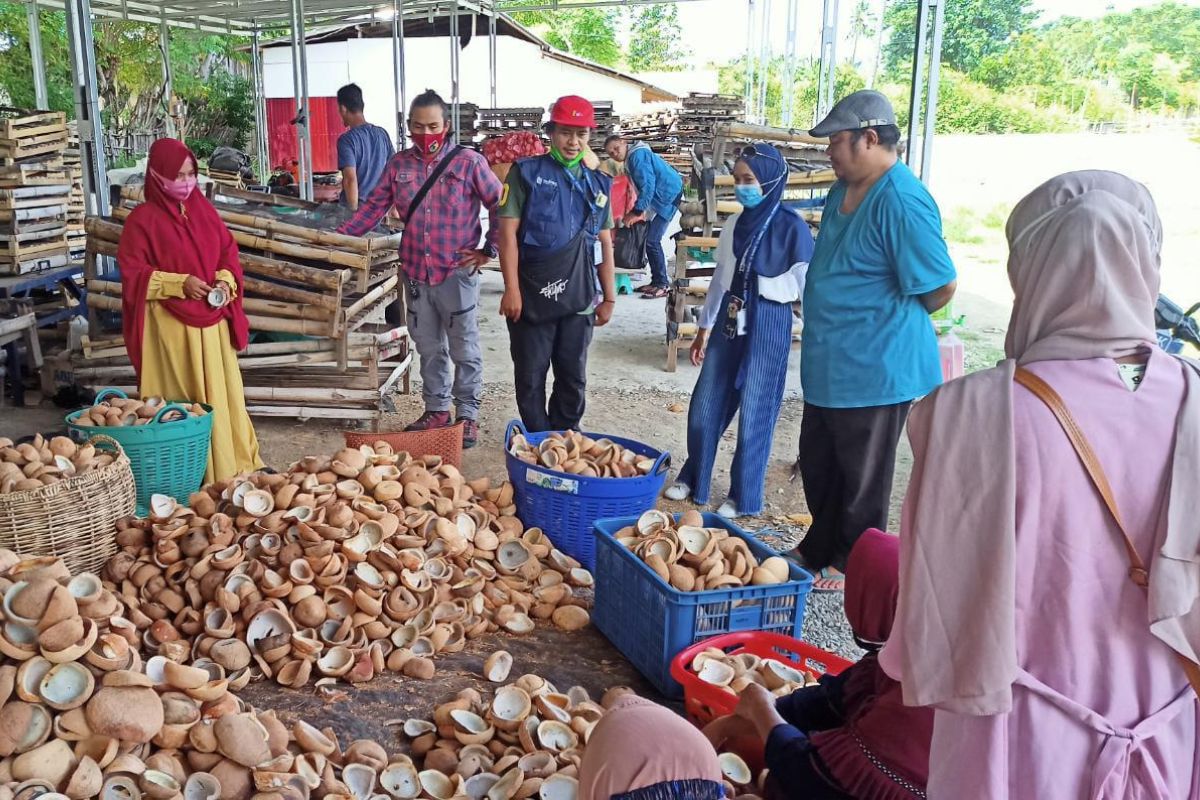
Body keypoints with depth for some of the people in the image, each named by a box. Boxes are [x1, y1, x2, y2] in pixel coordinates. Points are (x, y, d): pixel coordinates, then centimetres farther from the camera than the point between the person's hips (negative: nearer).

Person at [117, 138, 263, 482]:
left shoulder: (204, 209, 9)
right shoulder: (143, 219, -8)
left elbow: (228, 251, 14)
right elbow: (132, 273, -10)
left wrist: (226, 282, -5)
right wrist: (180, 283, -19)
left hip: (212, 319, 5)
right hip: (171, 324, -5)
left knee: (223, 391, 11)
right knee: (183, 398, 0)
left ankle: (235, 462, 22)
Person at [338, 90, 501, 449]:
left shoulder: (469, 162, -5)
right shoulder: (399, 164, 7)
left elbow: (500, 205, -3)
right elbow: (374, 206, 11)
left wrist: (489, 249, -5)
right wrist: (339, 237, 3)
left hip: (457, 272, -4)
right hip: (415, 272, 4)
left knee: (464, 348, 2)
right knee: (428, 347, 13)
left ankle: (467, 415, 13)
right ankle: (436, 409, 26)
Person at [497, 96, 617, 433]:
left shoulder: (597, 184, 11)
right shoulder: (526, 173, -1)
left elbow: (604, 243, 14)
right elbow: (508, 231, -6)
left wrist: (609, 297, 11)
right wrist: (512, 289, -13)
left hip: (579, 298, 3)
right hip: (532, 295, -3)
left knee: (574, 378, 10)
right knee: (530, 378, 5)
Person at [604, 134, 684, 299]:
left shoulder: (637, 155, -15)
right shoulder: (632, 157, 16)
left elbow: (648, 185, -22)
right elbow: (642, 185, 18)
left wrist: (637, 212, -19)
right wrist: (638, 211, 9)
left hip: (669, 195, -11)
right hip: (662, 197, 11)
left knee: (652, 240, -13)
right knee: (650, 239, 11)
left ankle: (663, 285, -8)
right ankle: (657, 281, 17)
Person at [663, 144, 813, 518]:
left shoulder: (791, 227, -10)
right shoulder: (735, 223, 7)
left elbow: (807, 286, -10)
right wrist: (704, 327, 17)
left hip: (768, 325, -6)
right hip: (729, 320, 6)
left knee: (753, 413, 3)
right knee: (705, 405, 11)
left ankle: (743, 498, 18)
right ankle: (692, 478, 31)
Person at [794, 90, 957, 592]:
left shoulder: (901, 202, -22)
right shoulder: (844, 190, 8)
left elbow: (940, 289, -20)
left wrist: (893, 323, -4)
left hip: (875, 369, -10)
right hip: (829, 363, 10)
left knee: (862, 478, 8)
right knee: (817, 464, 22)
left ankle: (851, 567, 26)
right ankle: (819, 550, 40)